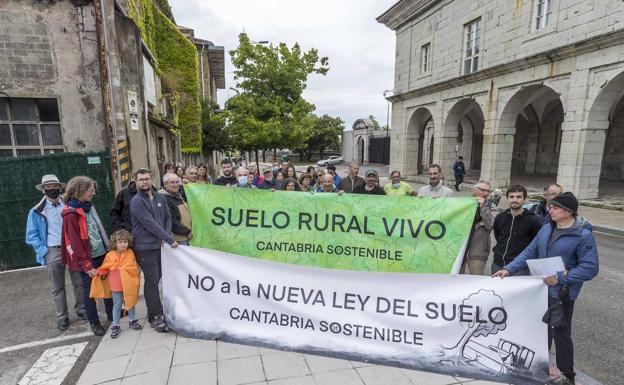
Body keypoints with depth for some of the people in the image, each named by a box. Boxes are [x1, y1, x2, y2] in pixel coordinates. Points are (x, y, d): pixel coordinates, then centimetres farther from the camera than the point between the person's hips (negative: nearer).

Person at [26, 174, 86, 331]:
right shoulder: (36, 212, 1)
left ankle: (81, 309, 25)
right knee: (57, 287, 9)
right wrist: (44, 251, -8)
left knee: (79, 282, 9)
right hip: (53, 252, -1)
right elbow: (31, 236, 2)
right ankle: (62, 316, 21)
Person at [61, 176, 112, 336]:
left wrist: (108, 248, 12)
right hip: (88, 259, -7)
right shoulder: (71, 214, -15)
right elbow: (74, 242, -17)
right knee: (89, 290, 8)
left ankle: (112, 313, 32)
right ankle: (94, 322, 22)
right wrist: (86, 265, -16)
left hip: (102, 254, 7)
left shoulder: (88, 207, 7)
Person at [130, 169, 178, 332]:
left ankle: (155, 311, 27)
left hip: (160, 245, 6)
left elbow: (168, 217, 12)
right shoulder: (136, 201, -10)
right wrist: (170, 239, -17)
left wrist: (166, 236, -5)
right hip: (145, 247, -5)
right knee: (152, 281, -2)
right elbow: (150, 224, -17)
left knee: (157, 279, 13)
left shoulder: (160, 197, 9)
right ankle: (155, 317, 9)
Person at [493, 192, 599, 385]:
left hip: (562, 293, -6)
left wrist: (560, 278, -23)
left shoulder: (583, 235, -16)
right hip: (541, 288, 6)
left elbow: (590, 268, -18)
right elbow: (530, 252, 5)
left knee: (561, 333, 9)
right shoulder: (547, 228, 2)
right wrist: (509, 269, -4)